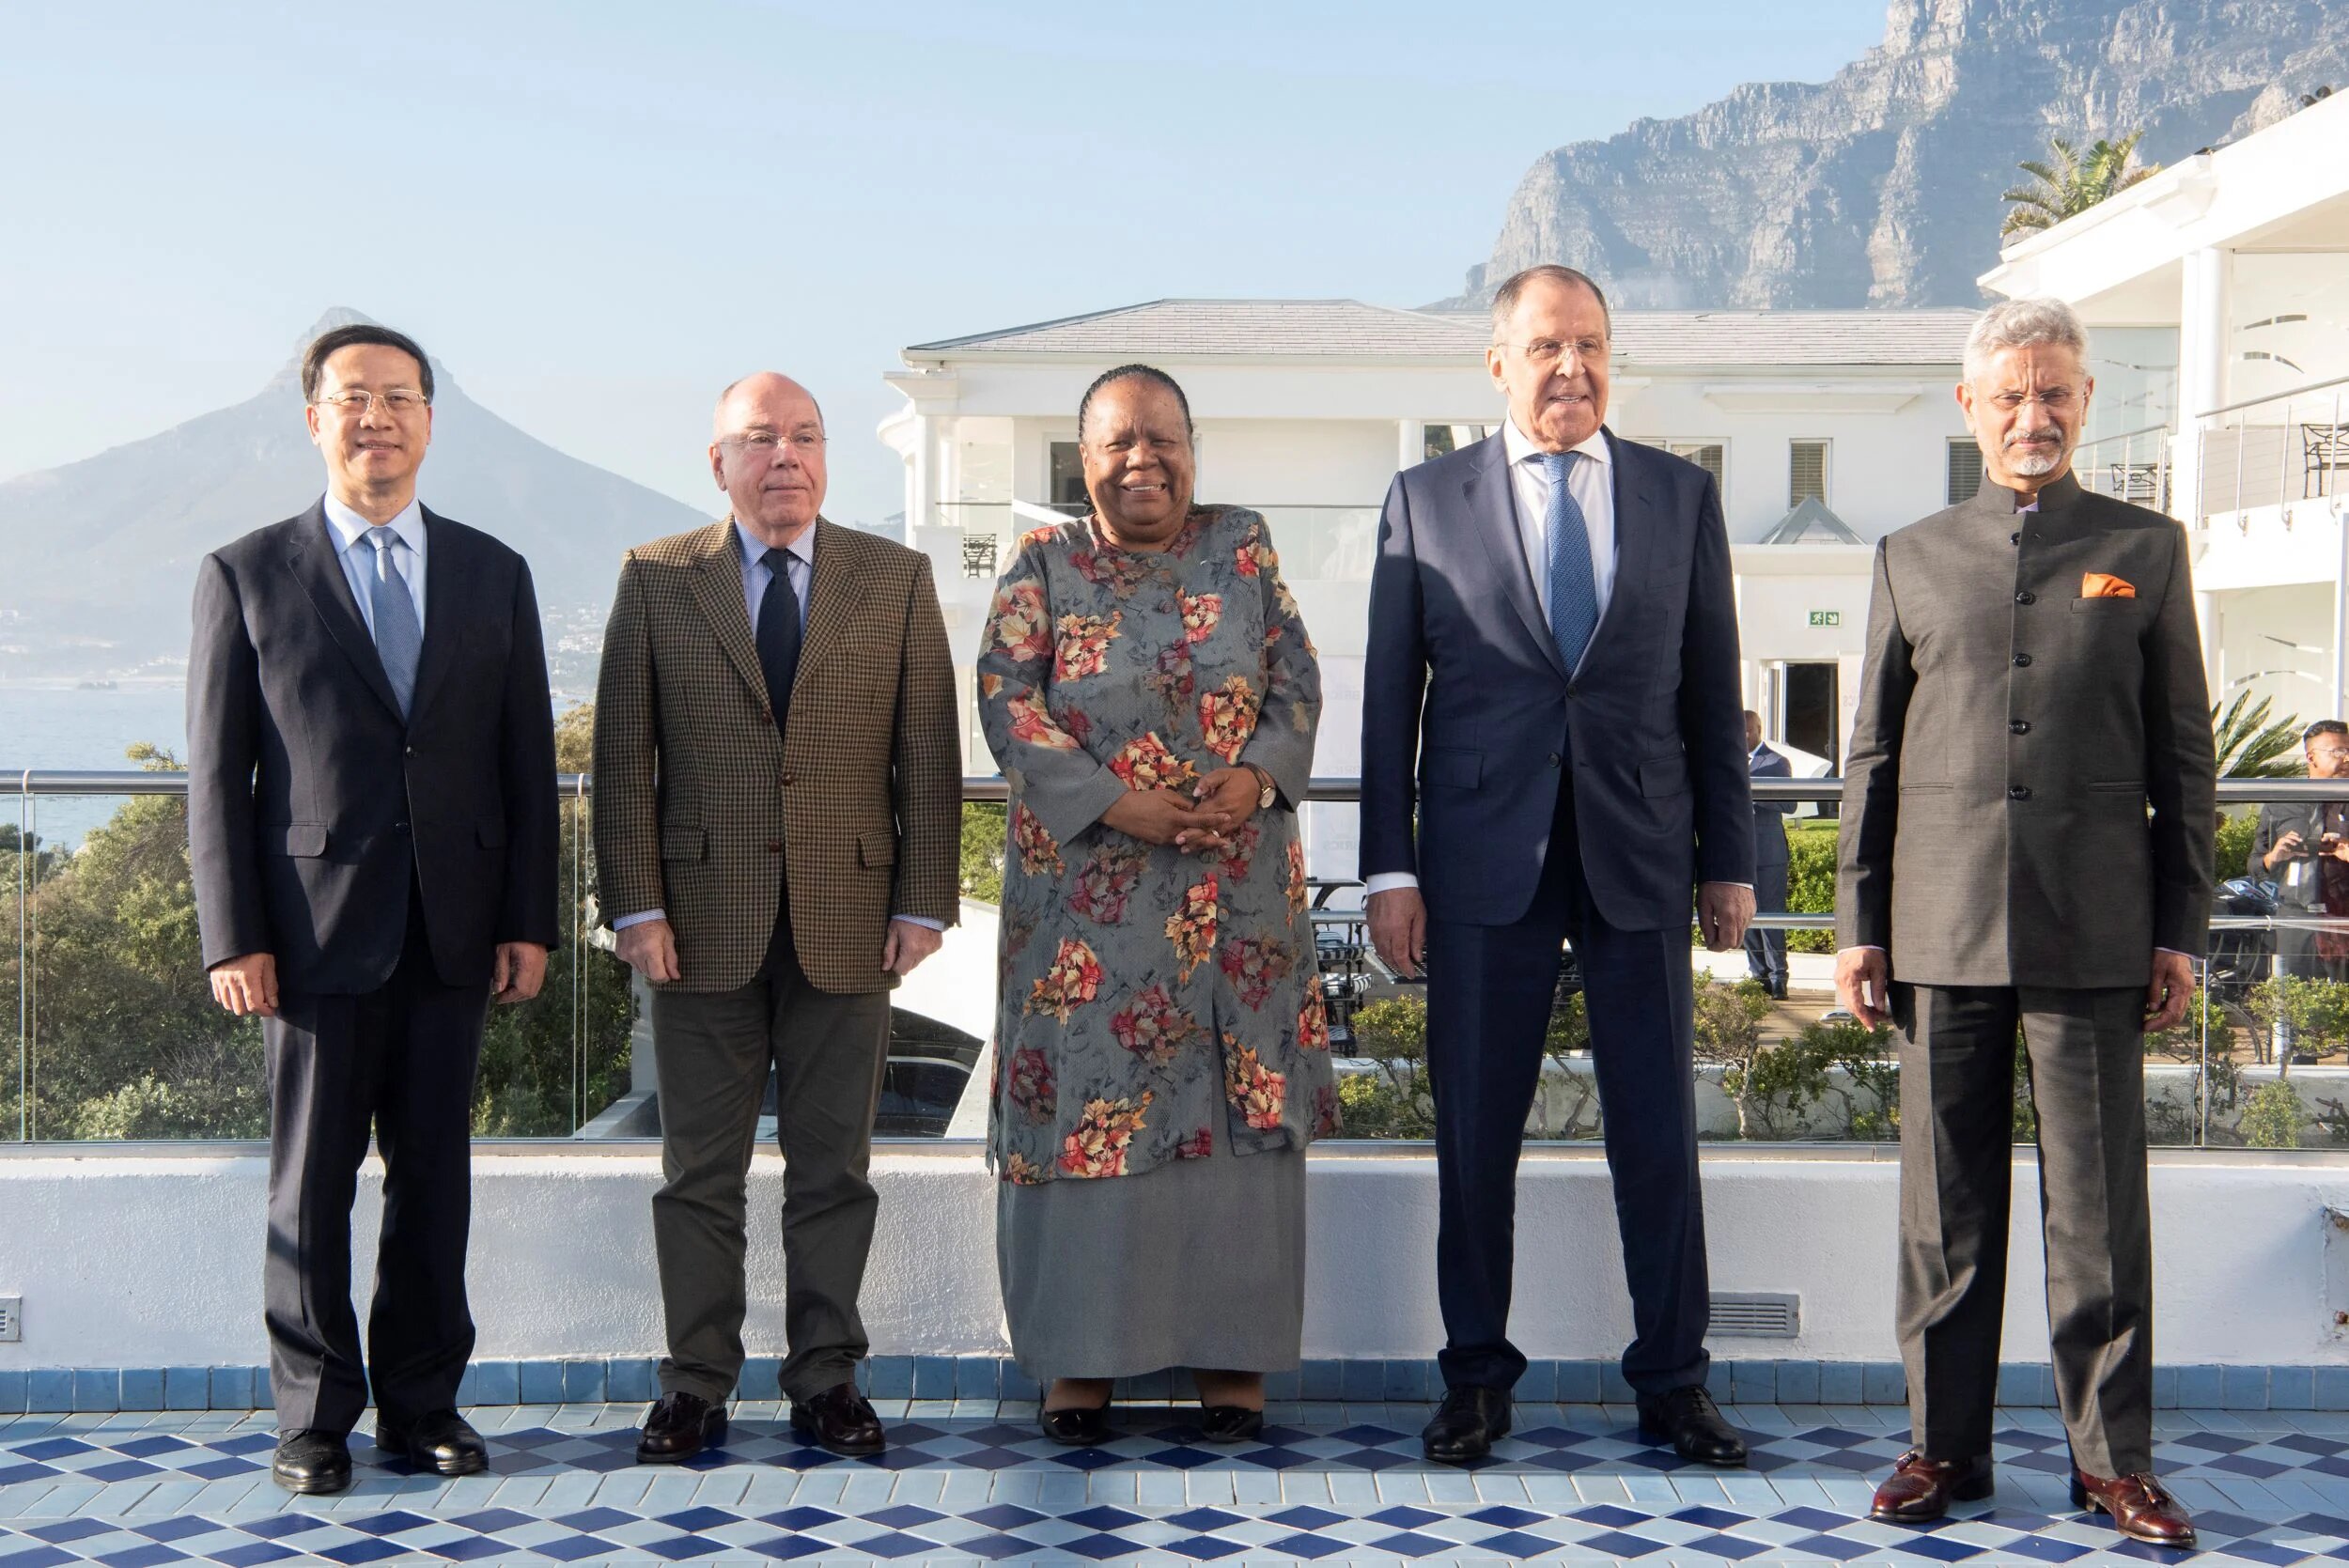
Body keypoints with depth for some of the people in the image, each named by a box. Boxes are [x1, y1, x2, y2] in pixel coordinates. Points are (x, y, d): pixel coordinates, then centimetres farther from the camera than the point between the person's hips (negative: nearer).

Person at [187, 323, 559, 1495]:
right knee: (312, 1179, 4)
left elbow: (527, 765, 9)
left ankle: (422, 1402, 19)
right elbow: (216, 773, 0)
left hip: (455, 931, 2)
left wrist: (529, 920, 2)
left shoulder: (493, 575, 10)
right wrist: (232, 939, -7)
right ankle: (315, 1417, 16)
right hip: (316, 926, -2)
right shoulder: (246, 576, 3)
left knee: (434, 1176, 8)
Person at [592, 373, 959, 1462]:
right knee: (699, 1167, 6)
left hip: (845, 919, 1)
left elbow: (928, 753, 4)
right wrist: (636, 905, -6)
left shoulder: (896, 579, 7)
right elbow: (623, 754, 2)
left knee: (833, 1166, 7)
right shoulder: (656, 579, 5)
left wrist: (923, 903, -2)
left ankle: (825, 1381, 17)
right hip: (704, 919, 0)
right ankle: (696, 1387, 16)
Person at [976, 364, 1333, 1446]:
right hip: (1087, 893, -1)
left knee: (1238, 1108, 4)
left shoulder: (1243, 548, 7)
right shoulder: (1043, 567, 2)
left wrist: (1254, 777, -16)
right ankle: (1076, 1359, 13)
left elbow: (1297, 683, 3)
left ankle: (1233, 1355, 14)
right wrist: (1118, 804, -17)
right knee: (1086, 1102, 1)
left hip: (1238, 891, 2)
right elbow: (1008, 704, -7)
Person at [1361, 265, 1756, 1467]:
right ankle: (1477, 1378, 19)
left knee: (1659, 1135, 5)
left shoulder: (1681, 496, 9)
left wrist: (1729, 859, 7)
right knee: (1474, 1133, 5)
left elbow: (1712, 691, 10)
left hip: (1641, 858, 1)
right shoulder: (1426, 500, 5)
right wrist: (1388, 867, -2)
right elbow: (1389, 699, 4)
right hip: (1484, 861, -1)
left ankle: (1673, 1381, 18)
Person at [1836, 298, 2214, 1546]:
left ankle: (2114, 1455, 13)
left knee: (2099, 1205, 2)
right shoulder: (1912, 557, 12)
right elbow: (1872, 755, 12)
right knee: (1946, 1204, 6)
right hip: (1942, 928, 1)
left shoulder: (2146, 550, 9)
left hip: (2092, 930, -1)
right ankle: (1943, 1443, 17)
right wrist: (1856, 925, 6)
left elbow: (2183, 755, 8)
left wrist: (2182, 928, 3)